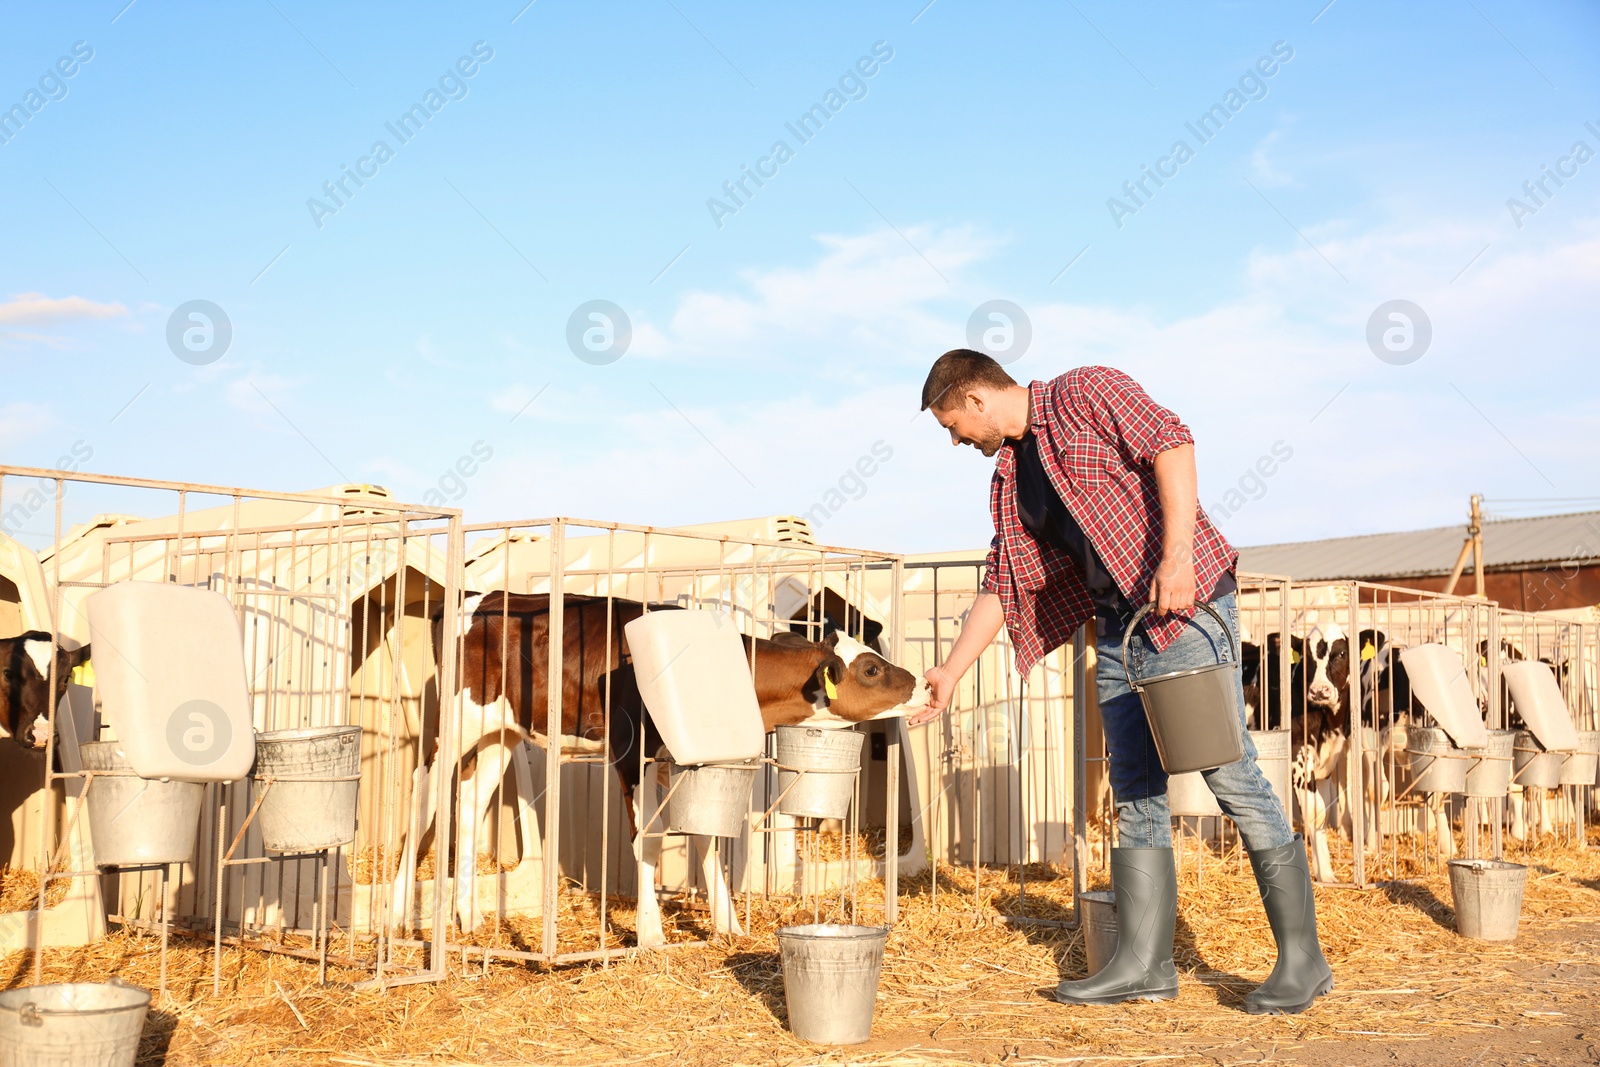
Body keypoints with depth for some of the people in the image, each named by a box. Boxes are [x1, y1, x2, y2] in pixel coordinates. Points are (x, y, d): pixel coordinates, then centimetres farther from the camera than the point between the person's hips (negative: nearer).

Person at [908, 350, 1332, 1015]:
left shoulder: (1085, 393, -3)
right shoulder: (1009, 480, 19)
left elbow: (1172, 444, -15)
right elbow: (1003, 584, 21)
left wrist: (1177, 553, -25)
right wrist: (950, 672, 19)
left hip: (1186, 604, -8)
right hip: (1118, 629, 8)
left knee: (1230, 775, -9)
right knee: (1135, 793, 6)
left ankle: (1302, 959, -2)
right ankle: (1144, 964, 11)